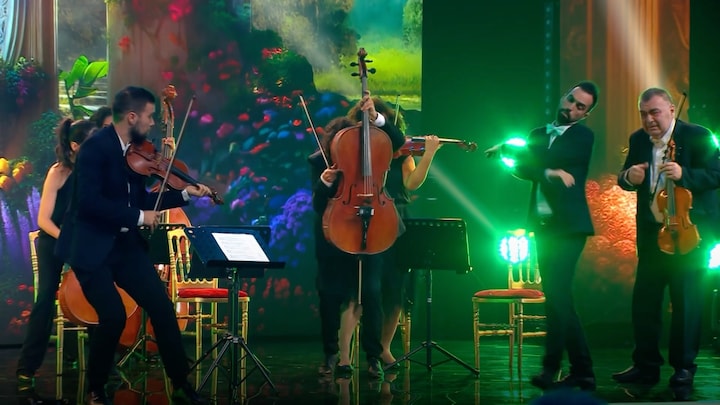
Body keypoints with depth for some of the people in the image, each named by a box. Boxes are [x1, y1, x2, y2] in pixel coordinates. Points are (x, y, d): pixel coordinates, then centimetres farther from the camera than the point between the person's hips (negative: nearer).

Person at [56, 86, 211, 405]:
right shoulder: (95, 147, -17)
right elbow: (89, 201, -26)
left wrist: (186, 194, 8)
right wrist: (138, 217, -21)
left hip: (125, 244, 7)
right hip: (91, 247, -7)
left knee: (162, 308, 1)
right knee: (114, 316, -16)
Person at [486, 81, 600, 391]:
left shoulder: (583, 136, -2)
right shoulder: (540, 134, 15)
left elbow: (541, 160, -14)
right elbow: (523, 168, 0)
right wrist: (550, 172, -18)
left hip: (568, 226, -6)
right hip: (543, 226, 6)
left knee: (556, 295, -12)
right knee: (558, 298, 6)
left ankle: (552, 367, -6)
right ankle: (581, 371, 12)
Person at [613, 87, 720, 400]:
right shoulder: (638, 139, 7)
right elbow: (623, 178, 10)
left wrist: (683, 174, -32)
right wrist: (629, 177, -14)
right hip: (651, 231, 5)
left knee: (686, 300, -3)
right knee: (644, 299, 6)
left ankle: (683, 368, 6)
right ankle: (646, 366, 16)